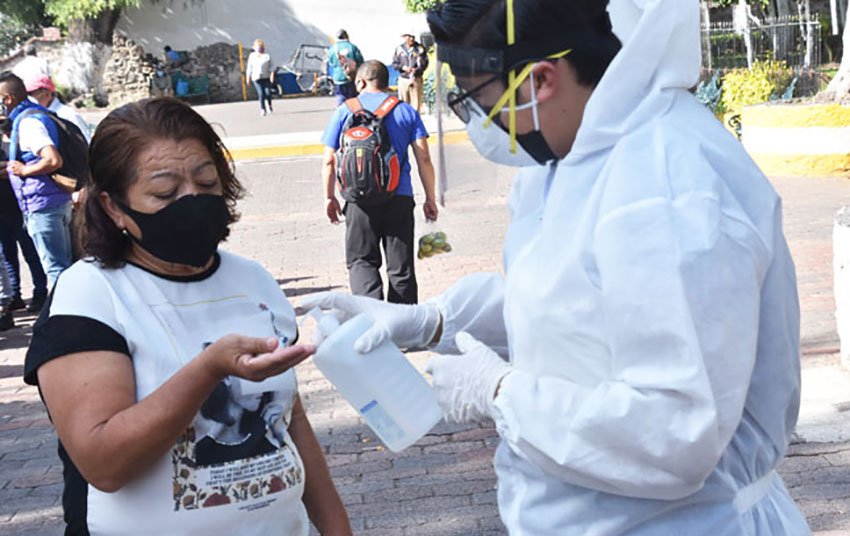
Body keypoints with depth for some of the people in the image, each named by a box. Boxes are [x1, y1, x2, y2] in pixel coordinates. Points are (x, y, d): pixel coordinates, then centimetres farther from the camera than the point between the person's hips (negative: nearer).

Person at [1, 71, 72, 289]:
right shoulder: (36, 114, 14)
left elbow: (53, 160, -28)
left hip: (42, 205, -10)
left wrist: (24, 170, -14)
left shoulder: (27, 122, -16)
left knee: (55, 267, -5)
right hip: (58, 200, 10)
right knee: (64, 265, 15)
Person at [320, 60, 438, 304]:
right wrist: (430, 199, 6)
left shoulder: (344, 111, 6)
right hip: (400, 198, 1)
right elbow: (424, 159, 1)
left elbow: (329, 161, 4)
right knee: (401, 265, 9)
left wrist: (329, 197, 14)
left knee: (361, 260, 8)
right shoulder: (406, 111, 8)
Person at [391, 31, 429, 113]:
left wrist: (417, 69, -20)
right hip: (403, 80, 1)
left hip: (416, 80, -1)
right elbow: (394, 64, 5)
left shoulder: (420, 48, 2)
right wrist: (403, 67, -13)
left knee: (416, 103, -2)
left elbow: (425, 63, -2)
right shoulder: (399, 49, 4)